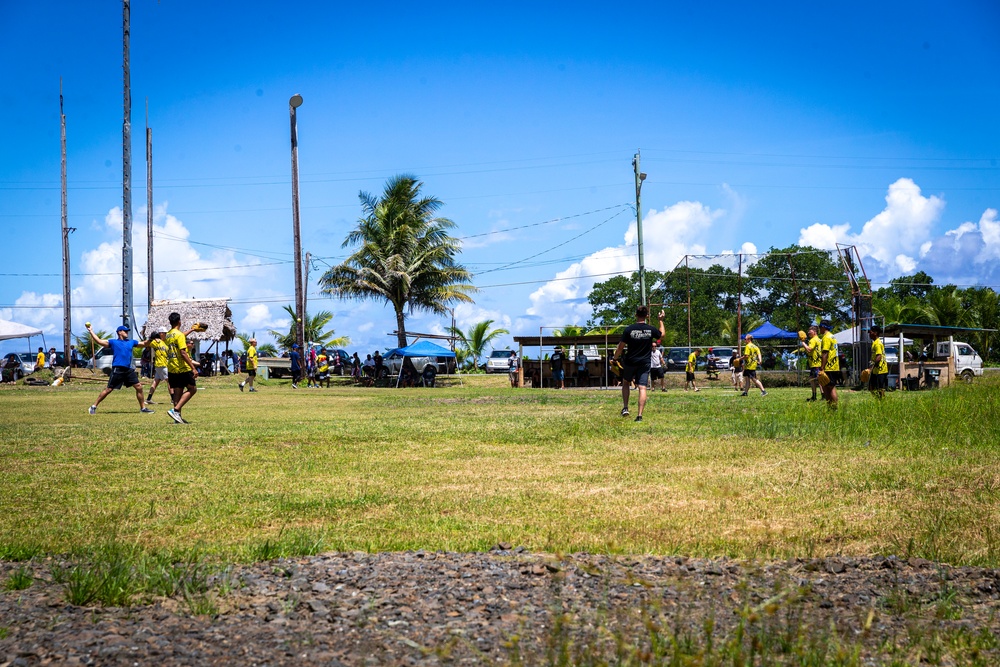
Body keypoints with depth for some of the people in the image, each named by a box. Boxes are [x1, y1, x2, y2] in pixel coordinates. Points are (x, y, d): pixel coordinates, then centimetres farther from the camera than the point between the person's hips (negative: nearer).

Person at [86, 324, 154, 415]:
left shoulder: (131, 342, 19)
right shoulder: (113, 342, 5)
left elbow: (144, 344, 24)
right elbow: (99, 341, -1)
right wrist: (91, 331, -4)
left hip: (129, 370, 5)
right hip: (117, 370, -5)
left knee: (139, 387, 0)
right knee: (108, 389, -4)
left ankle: (143, 408, 12)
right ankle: (94, 407, 5)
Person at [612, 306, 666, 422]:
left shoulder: (629, 329, -11)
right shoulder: (651, 330, -5)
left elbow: (621, 347, -7)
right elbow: (662, 334, 17)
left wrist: (616, 358, 10)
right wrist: (661, 321, 28)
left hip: (630, 362, 0)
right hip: (645, 363, 0)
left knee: (626, 383, 22)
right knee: (642, 388, -3)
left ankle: (625, 408, 14)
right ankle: (640, 415, -9)